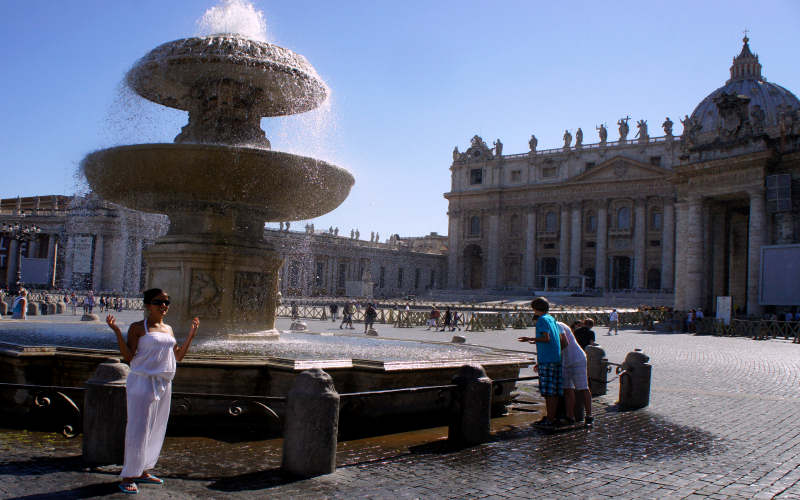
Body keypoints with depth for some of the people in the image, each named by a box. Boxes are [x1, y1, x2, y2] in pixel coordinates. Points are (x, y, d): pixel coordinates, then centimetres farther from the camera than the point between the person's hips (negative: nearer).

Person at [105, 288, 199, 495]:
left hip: (164, 385, 7)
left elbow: (177, 356, 17)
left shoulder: (168, 329, 13)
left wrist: (191, 334, 17)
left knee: (156, 430, 12)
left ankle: (143, 471, 24)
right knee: (138, 429, -5)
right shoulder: (138, 328, -5)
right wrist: (117, 331, -21)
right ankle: (128, 476, 4)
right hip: (143, 383, -7)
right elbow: (128, 356, -13)